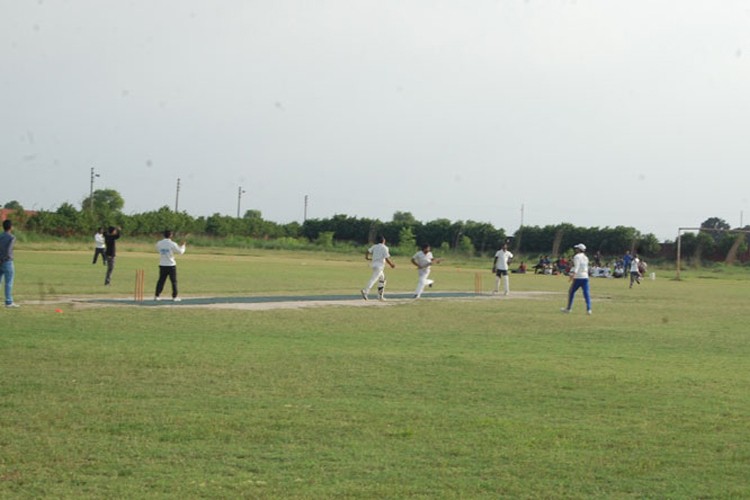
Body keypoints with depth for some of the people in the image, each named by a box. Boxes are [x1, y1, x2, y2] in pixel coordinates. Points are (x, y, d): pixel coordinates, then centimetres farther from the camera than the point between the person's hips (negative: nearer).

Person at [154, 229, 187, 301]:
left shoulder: (159, 243, -1)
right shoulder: (172, 244, -13)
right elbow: (180, 252, -4)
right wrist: (183, 246, 16)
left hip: (162, 265, 4)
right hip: (171, 265, -4)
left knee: (161, 280, 11)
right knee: (174, 281, 5)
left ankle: (157, 295, 9)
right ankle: (175, 296, 5)